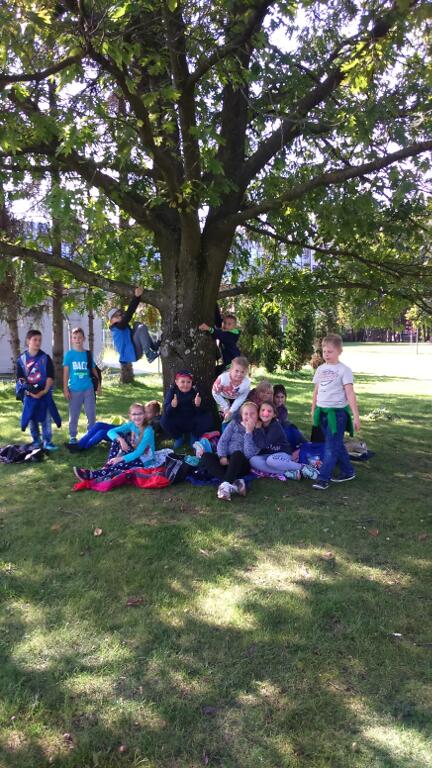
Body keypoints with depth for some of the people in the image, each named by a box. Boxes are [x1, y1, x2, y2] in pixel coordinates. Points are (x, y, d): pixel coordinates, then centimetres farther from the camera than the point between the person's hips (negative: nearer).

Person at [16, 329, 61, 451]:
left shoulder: (45, 358, -2)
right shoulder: (22, 359, 1)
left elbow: (50, 377, -4)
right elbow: (20, 378, 3)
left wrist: (44, 391, -15)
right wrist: (27, 390, -12)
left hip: (44, 393, -1)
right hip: (29, 394, 1)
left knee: (46, 418, 0)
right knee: (31, 418, 9)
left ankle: (47, 441, 8)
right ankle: (36, 441, 23)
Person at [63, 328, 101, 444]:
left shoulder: (88, 354, 5)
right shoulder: (69, 354, -2)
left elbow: (94, 370, 12)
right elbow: (66, 372, -2)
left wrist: (98, 384, 10)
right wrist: (65, 389, -6)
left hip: (88, 388, 2)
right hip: (74, 389, -2)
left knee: (91, 414, 7)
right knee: (74, 415, 8)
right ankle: (72, 437, 21)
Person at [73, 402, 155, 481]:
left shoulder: (148, 430, -24)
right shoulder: (131, 425, -4)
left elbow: (139, 452, -30)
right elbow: (110, 432, -11)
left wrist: (120, 459, -38)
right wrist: (120, 439, -32)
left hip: (145, 459, -7)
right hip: (134, 454, 7)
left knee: (120, 465, -34)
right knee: (117, 439, -13)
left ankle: (91, 474, -36)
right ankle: (107, 466, -19)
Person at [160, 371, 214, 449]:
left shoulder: (195, 391, -12)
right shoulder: (172, 391, -13)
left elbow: (201, 413, -16)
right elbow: (166, 411, -22)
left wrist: (198, 405, -38)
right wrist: (172, 406, -44)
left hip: (192, 423, 1)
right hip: (177, 423, 0)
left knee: (208, 418, -23)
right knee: (164, 420, -28)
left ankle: (194, 436, 7)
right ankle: (178, 437, 3)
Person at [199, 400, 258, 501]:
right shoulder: (234, 424, 11)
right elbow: (222, 441, 3)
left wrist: (249, 431, -15)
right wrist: (222, 457, -15)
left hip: (242, 465, -3)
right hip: (227, 460, 3)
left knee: (237, 454, -35)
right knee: (205, 456, -24)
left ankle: (226, 484, -46)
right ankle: (235, 482, -36)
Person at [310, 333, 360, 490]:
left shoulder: (344, 370, -8)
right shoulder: (320, 369, 9)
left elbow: (350, 393, -13)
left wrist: (356, 416, -16)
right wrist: (313, 410, 19)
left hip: (337, 412, -6)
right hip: (322, 411, 6)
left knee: (331, 447, -5)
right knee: (337, 445, 15)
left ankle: (323, 478, -2)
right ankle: (348, 471, 28)